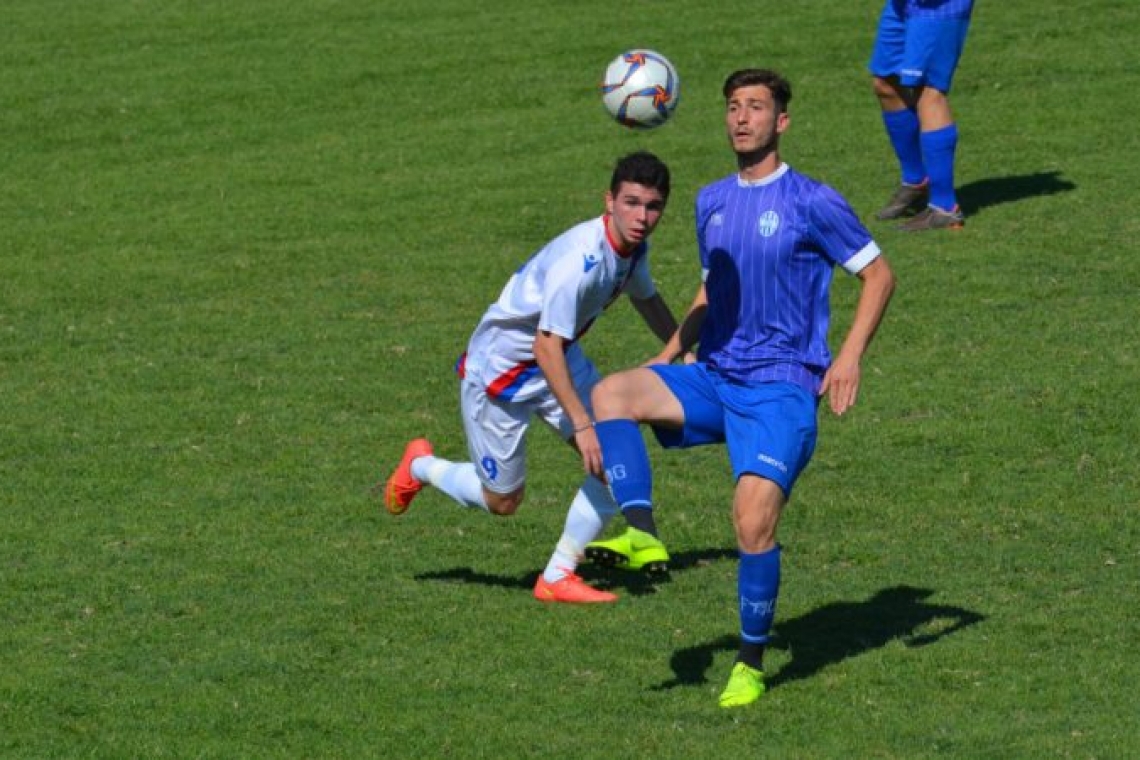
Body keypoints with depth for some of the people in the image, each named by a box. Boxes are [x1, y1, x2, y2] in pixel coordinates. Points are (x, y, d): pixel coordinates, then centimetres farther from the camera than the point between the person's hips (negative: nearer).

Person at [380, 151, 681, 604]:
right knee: (502, 501, 5)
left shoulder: (632, 245, -8)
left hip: (560, 357, 8)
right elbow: (545, 346, -36)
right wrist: (581, 424, -36)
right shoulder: (579, 260, -36)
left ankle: (558, 577, 3)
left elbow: (646, 298, 16)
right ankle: (420, 467, 35)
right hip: (501, 367, -8)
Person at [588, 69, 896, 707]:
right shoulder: (713, 203, 13)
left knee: (755, 519, -18)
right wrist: (669, 355, 14)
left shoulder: (812, 202, -5)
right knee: (612, 394, -21)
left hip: (782, 386, -6)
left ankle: (752, 665, -1)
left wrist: (851, 356, -10)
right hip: (712, 378, 6)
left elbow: (879, 275, 1)